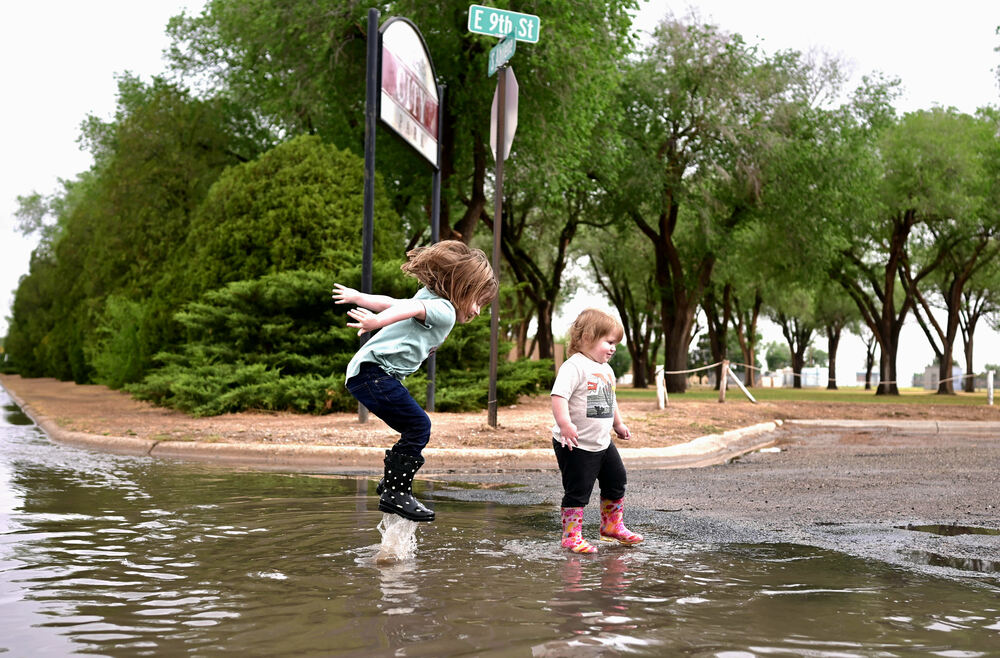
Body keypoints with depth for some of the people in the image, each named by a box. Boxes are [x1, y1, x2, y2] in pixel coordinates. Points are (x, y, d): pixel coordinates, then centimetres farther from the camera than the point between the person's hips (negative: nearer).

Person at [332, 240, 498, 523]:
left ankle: (390, 486, 20)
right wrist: (377, 322, -44)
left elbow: (390, 302, 28)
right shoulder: (445, 311, -11)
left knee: (416, 431, 11)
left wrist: (357, 297, 36)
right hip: (373, 370, -10)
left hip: (368, 373, 10)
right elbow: (412, 308, -30)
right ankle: (396, 492, -12)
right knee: (419, 426, -15)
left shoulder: (429, 300, 20)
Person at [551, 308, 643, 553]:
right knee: (577, 491, -3)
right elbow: (559, 396, -30)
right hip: (576, 446, -9)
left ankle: (612, 527, 33)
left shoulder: (606, 370, 11)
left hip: (603, 443, 9)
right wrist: (564, 423, -39)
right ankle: (571, 537, 7)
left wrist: (618, 424, 32)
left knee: (616, 480, 17)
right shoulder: (575, 366, -19)